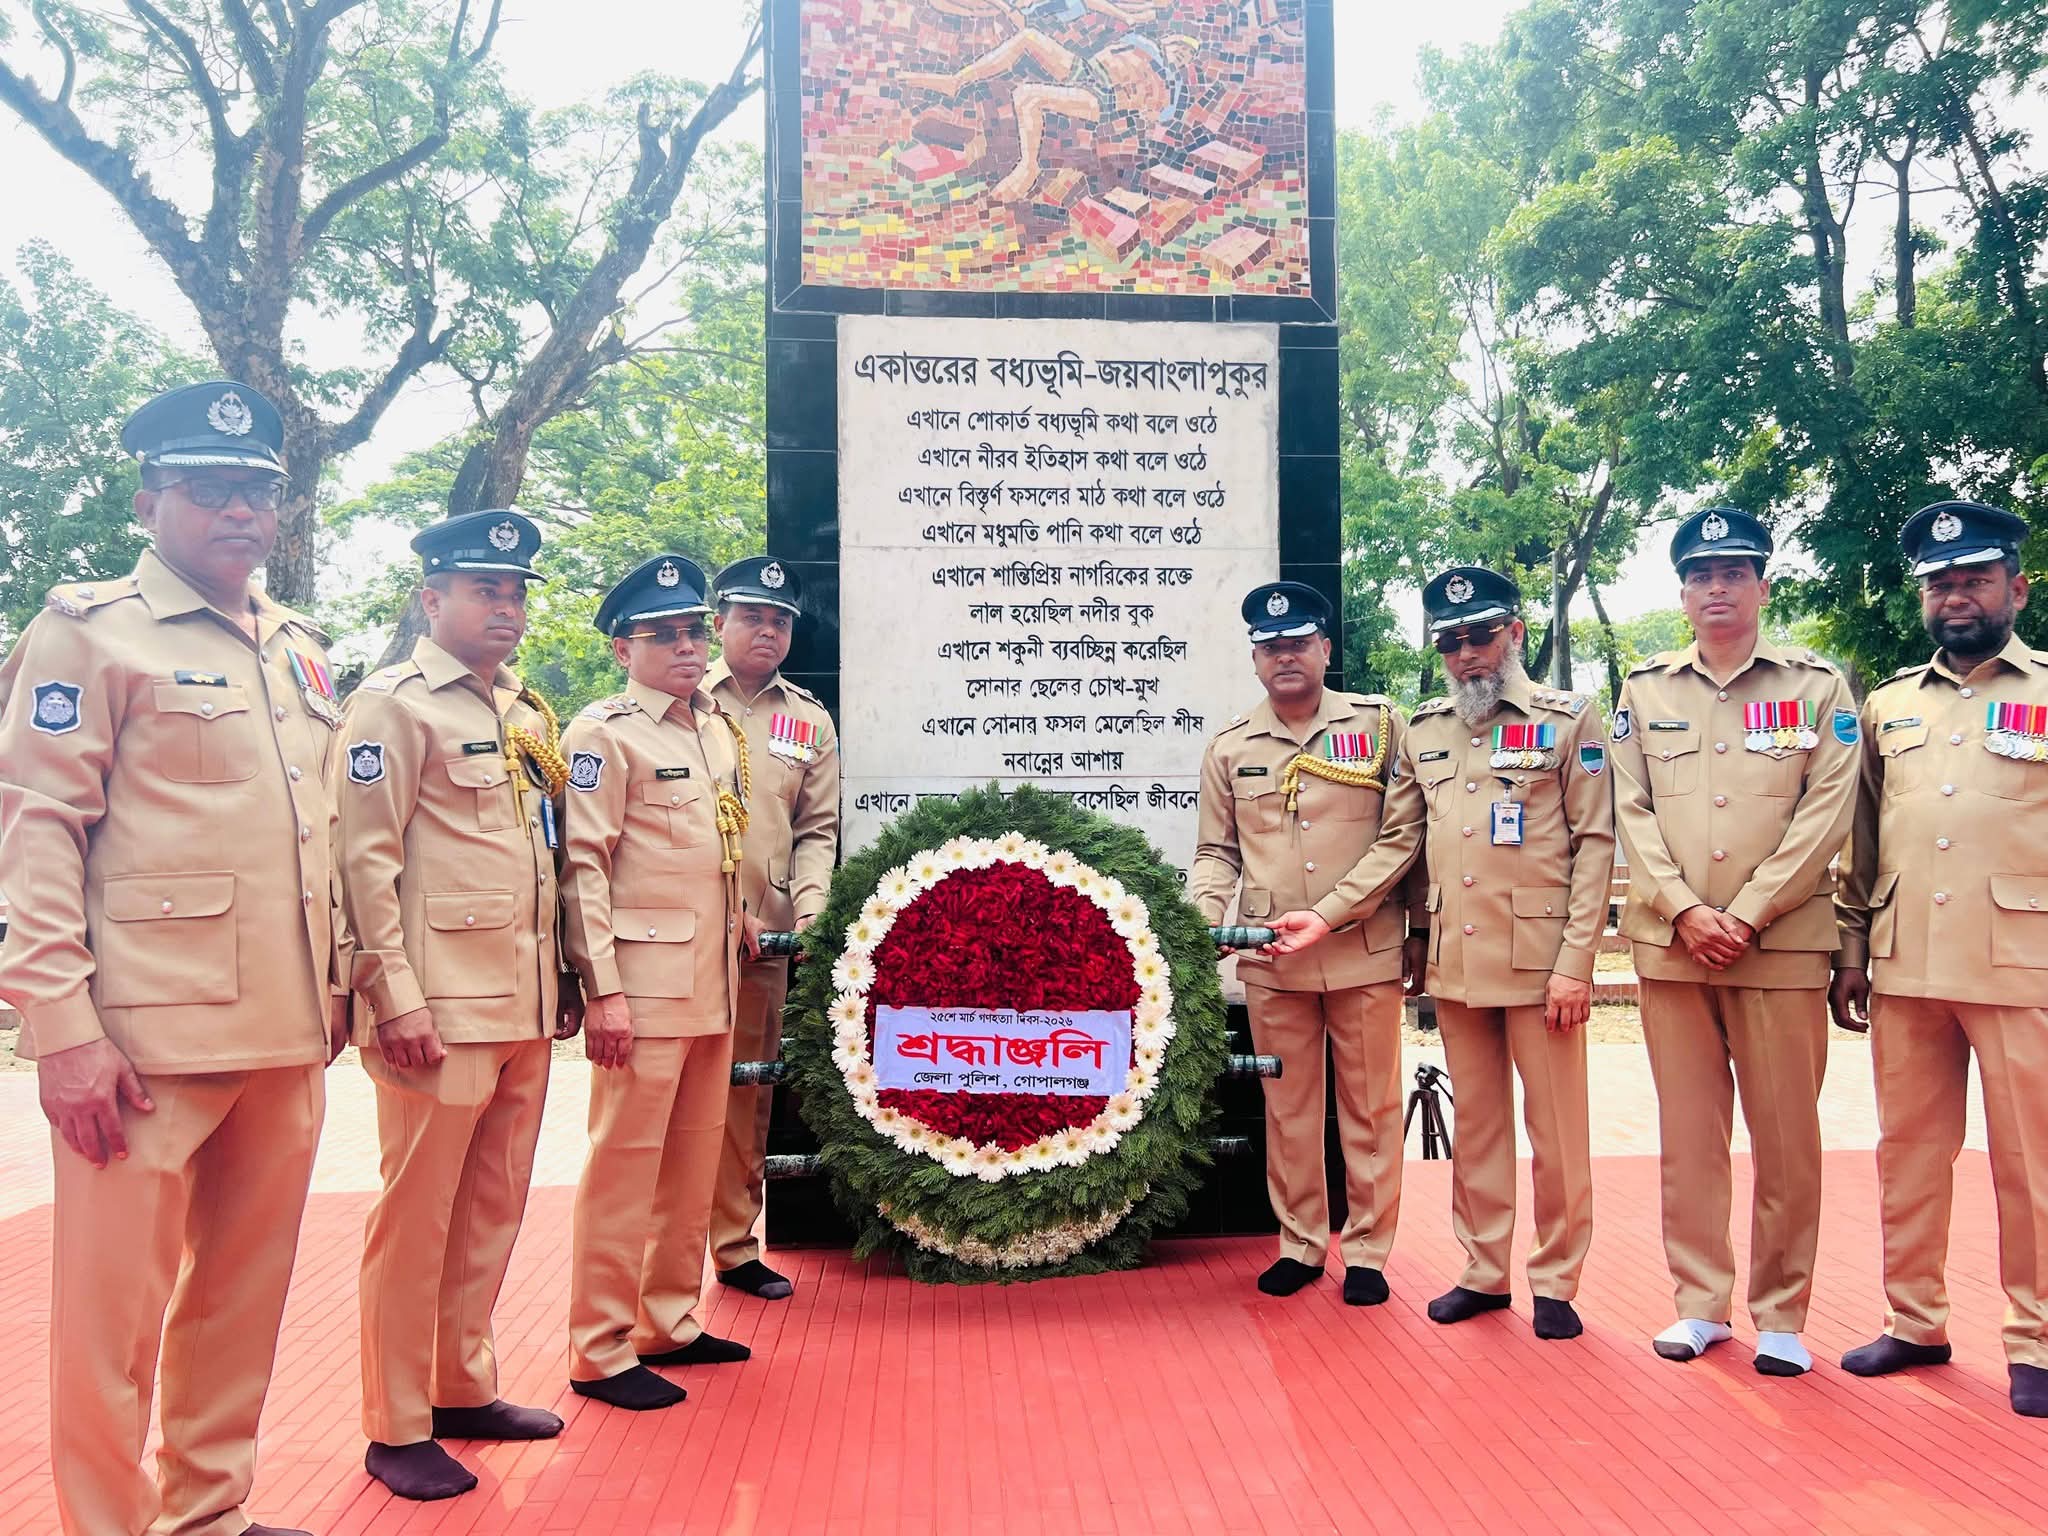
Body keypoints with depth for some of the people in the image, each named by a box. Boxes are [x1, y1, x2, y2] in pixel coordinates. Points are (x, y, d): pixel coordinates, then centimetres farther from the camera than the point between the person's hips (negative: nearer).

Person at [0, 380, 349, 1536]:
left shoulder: (301, 651, 15)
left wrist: (336, 983, 18)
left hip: (287, 1032, 6)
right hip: (147, 1035, -6)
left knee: (246, 1290, 14)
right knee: (114, 1308, 3)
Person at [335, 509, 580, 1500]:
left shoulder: (528, 712, 16)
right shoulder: (393, 706, -6)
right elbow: (366, 859, -12)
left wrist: (564, 980, 17)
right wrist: (397, 998, -17)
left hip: (526, 1006, 8)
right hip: (444, 1006, -7)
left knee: (495, 1204, 15)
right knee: (418, 1212, 1)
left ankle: (463, 1387, 29)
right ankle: (397, 1430, 13)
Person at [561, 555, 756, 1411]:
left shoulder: (719, 731, 15)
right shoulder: (604, 733, -7)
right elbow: (583, 866, -13)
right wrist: (603, 989, -18)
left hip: (715, 986, 8)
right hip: (645, 985, -7)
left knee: (694, 1162, 14)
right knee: (624, 1163, -1)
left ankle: (670, 1322, 26)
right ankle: (601, 1351, 9)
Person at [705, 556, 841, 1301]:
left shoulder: (810, 720, 13)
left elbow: (817, 830, 11)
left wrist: (807, 911, -5)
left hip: (765, 937, 3)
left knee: (747, 1092, 10)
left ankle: (735, 1245, 21)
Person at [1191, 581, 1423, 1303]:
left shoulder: (1378, 724, -1)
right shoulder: (1229, 748, 7)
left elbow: (1403, 834, -5)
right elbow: (1217, 851, 11)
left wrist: (1330, 913, -14)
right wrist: (1204, 917, -9)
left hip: (1365, 953, -2)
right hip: (1271, 963, 2)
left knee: (1370, 1108, 8)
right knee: (1287, 1107, 11)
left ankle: (1367, 1250, 21)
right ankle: (1300, 1242, 25)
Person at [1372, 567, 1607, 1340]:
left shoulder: (1570, 721, -2)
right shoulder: (1423, 731, 11)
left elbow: (1595, 845, -6)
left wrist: (1575, 962, -12)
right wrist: (1417, 934, 11)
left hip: (1538, 960, -4)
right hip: (1454, 963, 4)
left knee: (1555, 1128, 4)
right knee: (1475, 1123, 13)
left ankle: (1555, 1281, 18)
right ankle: (1484, 1270, 24)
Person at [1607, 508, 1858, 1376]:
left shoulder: (1817, 686, 4)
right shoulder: (1644, 690, 10)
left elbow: (1826, 813, -5)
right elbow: (1633, 813, 3)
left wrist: (1746, 915, -12)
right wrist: (1685, 912, -9)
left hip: (1782, 946, -2)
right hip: (1670, 945, 2)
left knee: (1786, 1135, 3)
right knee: (1688, 1133, 8)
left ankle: (1780, 1316, 16)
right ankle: (1699, 1303, 19)